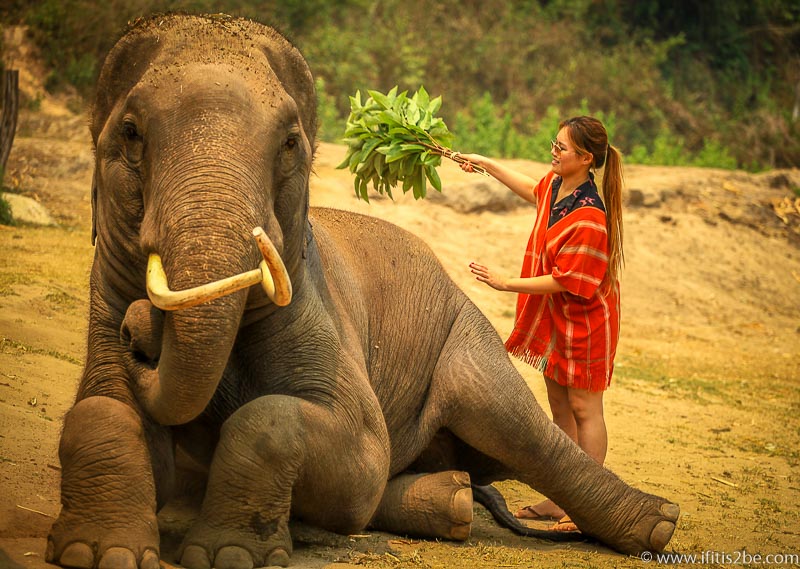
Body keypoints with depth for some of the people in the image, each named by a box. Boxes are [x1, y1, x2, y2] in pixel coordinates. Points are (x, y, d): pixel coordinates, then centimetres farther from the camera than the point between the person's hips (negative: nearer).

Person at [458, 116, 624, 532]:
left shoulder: (589, 218, -28)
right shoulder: (555, 185, -1)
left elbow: (564, 281, -25)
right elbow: (535, 192, 26)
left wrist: (506, 284, -21)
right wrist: (486, 165, 30)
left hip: (583, 321, -9)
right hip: (554, 317, 9)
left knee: (584, 409, -2)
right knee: (559, 408, 14)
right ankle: (560, 501, 22)